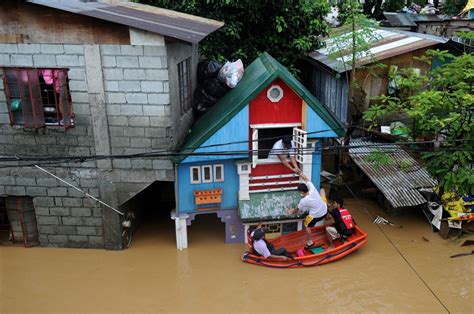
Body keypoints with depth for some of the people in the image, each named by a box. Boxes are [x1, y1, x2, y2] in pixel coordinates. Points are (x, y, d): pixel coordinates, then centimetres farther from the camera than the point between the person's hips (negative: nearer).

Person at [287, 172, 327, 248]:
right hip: (325, 211, 5)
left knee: (307, 225, 21)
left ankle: (309, 242, 26)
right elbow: (306, 179, -6)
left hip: (316, 216, -5)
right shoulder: (312, 189, -20)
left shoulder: (303, 201, -24)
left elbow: (297, 209, -4)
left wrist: (292, 212, 17)